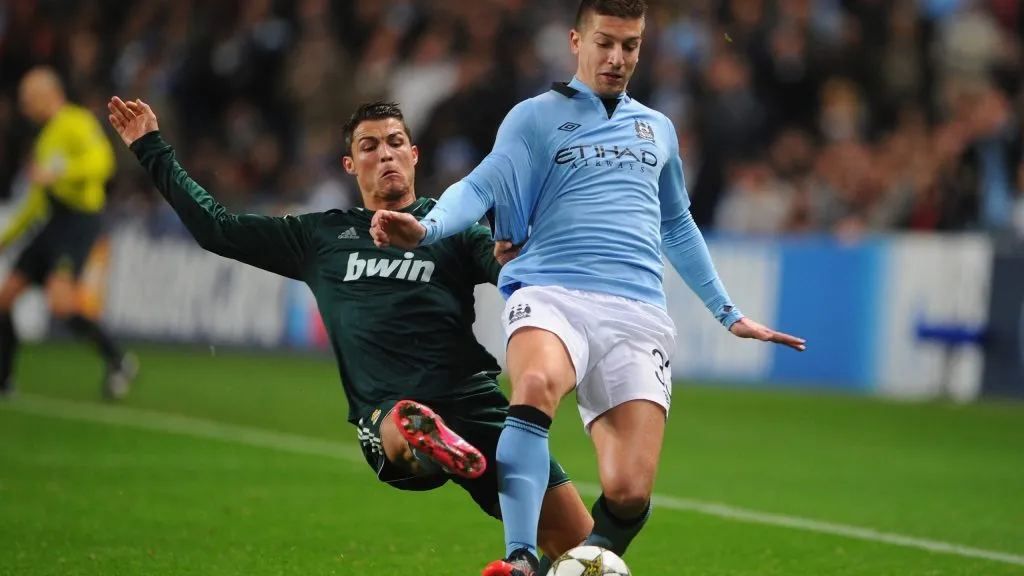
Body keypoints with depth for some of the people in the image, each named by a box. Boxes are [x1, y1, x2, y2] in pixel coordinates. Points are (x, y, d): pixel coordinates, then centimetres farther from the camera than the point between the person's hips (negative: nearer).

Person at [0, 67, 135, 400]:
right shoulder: (45, 138, 21)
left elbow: (101, 160, -23)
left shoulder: (77, 123, -6)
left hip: (80, 220, -9)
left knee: (60, 303, -24)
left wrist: (57, 171, -28)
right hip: (55, 222, 9)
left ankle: (118, 361, -8)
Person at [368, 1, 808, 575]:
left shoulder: (658, 129, 25)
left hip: (637, 312, 4)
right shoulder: (537, 117, 11)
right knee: (536, 385, -40)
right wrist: (428, 227, -25)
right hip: (552, 294, -3)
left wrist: (729, 313, 40)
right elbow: (483, 186, -4)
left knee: (629, 492, -16)